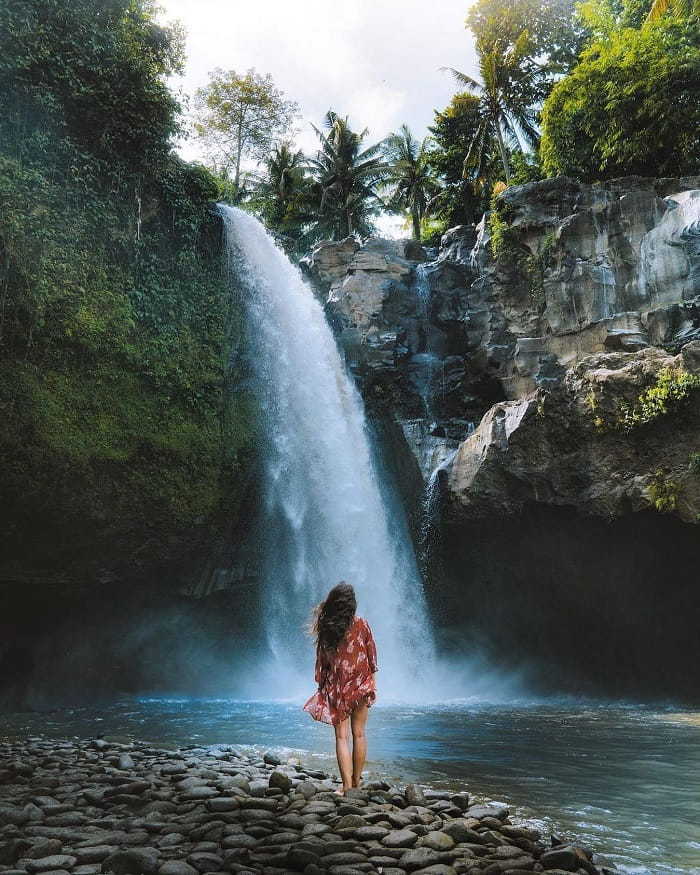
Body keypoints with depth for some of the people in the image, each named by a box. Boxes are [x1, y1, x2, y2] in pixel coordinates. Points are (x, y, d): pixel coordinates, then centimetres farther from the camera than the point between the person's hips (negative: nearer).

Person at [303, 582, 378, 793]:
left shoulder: (325, 628, -7)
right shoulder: (361, 624, -6)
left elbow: (322, 660, -2)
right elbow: (371, 654, 0)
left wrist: (322, 684, 8)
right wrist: (371, 679, 11)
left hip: (336, 687, -1)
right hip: (360, 686, 1)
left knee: (342, 736, 2)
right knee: (359, 734, 12)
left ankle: (347, 786, -3)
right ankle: (356, 782, 20)